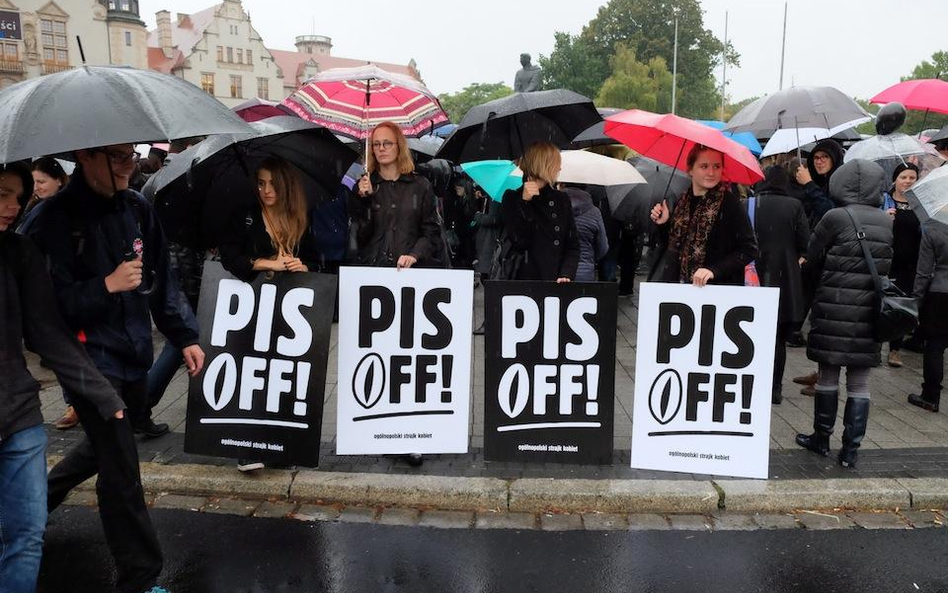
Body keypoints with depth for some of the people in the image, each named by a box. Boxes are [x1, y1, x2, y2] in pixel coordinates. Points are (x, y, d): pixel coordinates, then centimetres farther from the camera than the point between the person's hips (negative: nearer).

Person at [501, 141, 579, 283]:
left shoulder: (562, 199, 9)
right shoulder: (512, 198, 0)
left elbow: (573, 245, 4)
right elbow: (518, 242, -11)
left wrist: (566, 275, -11)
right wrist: (525, 202, -17)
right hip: (525, 280, -3)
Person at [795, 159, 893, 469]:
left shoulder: (835, 217, -10)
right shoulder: (886, 222, 5)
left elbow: (811, 262, -3)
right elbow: (887, 266, 11)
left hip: (834, 311, -3)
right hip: (871, 313, 4)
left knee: (828, 375, 10)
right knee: (859, 383, 8)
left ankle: (821, 438, 21)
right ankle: (850, 450, 12)